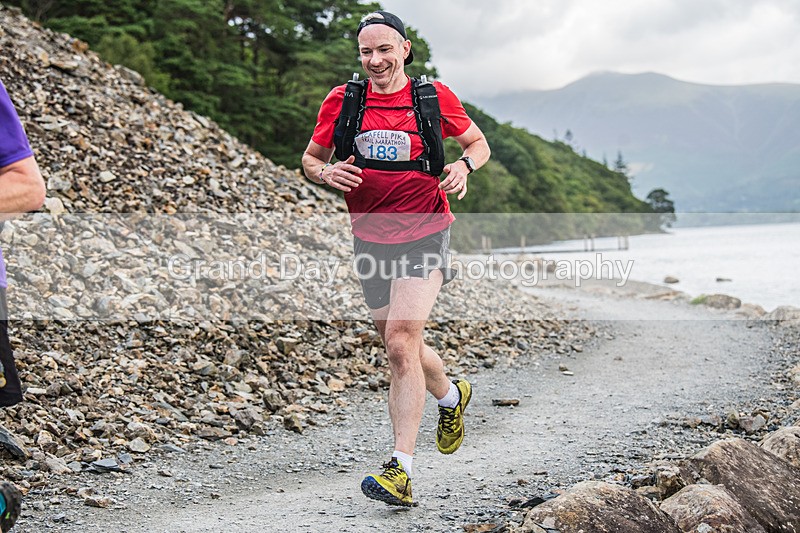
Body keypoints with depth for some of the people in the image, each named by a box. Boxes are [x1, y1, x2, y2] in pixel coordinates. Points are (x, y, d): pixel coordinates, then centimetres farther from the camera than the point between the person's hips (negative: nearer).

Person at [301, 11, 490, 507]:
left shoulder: (434, 97, -3)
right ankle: (451, 395, 48)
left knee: (401, 343, -18)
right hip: (371, 239, 4)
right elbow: (311, 159, 12)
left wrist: (464, 165, -11)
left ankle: (401, 471, -18)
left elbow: (479, 143, 12)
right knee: (402, 347, 15)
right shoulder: (342, 100, 1)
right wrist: (327, 173, -11)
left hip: (424, 234, -4)